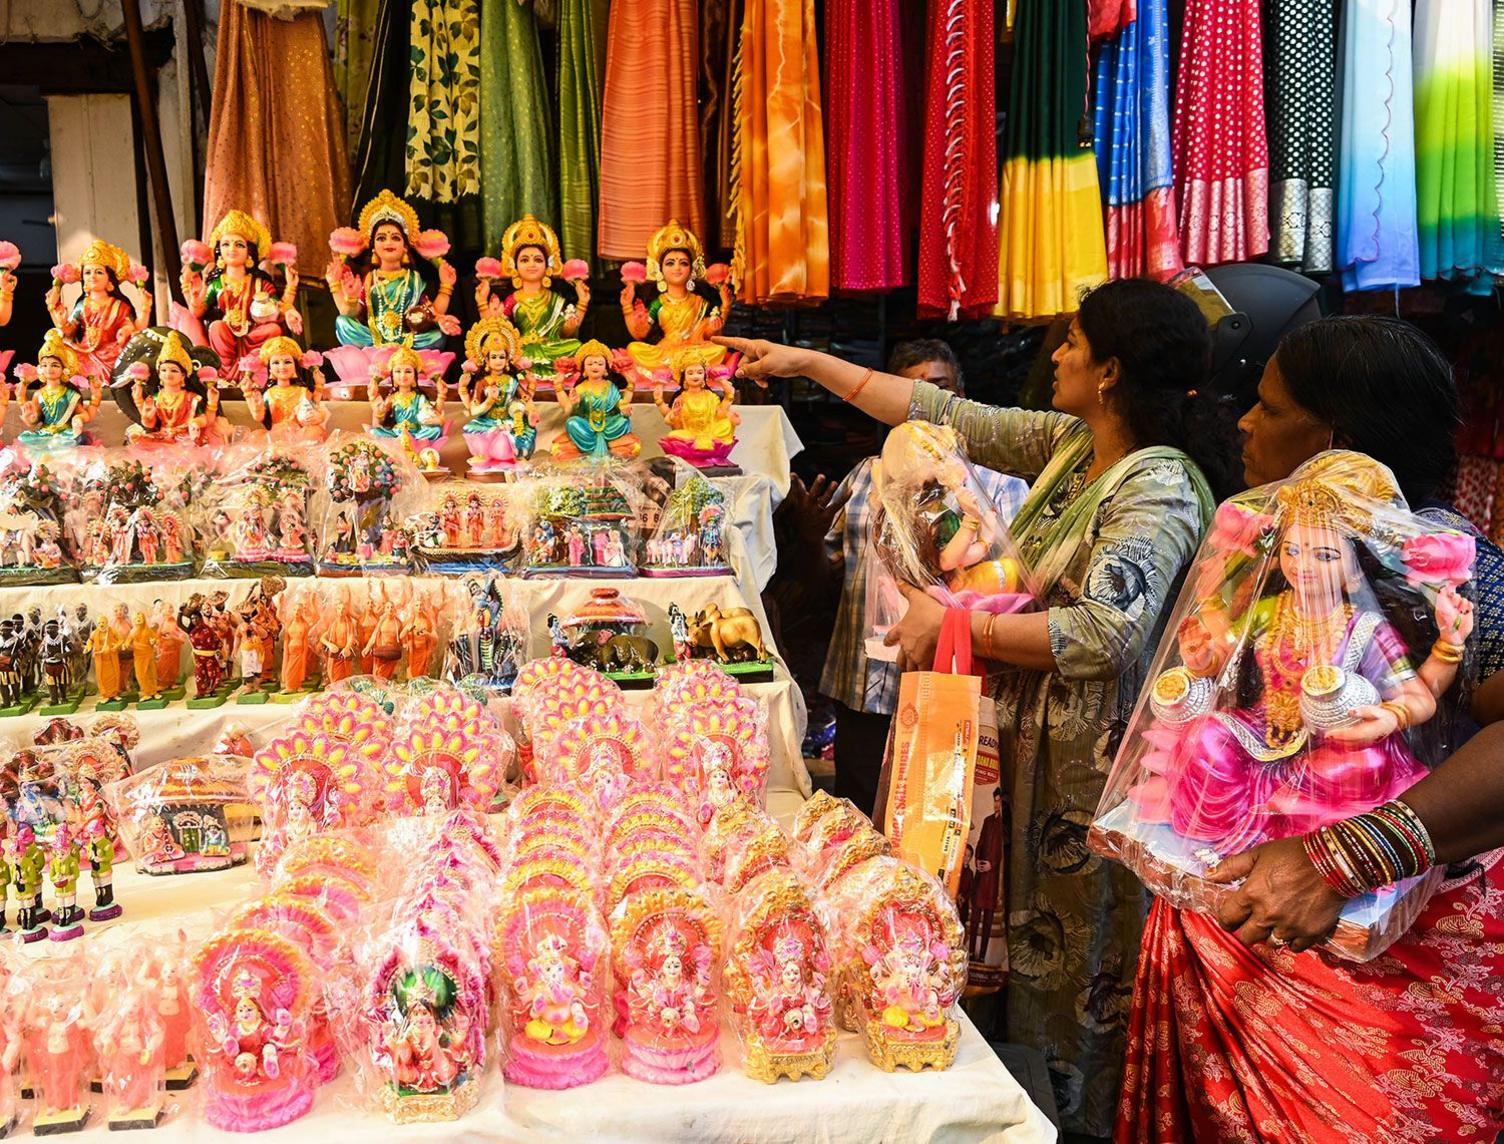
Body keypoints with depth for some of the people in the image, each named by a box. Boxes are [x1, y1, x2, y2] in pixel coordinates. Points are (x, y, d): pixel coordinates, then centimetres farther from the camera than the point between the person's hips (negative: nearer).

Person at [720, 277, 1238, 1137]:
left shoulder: (1160, 487, -20)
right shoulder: (1071, 445, 5)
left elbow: (1103, 631, -30)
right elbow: (948, 417, 9)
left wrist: (953, 625, -22)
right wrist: (807, 362, 13)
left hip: (1101, 771, -8)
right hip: (1040, 747, 8)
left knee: (1093, 979, 6)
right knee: (1045, 949, 19)